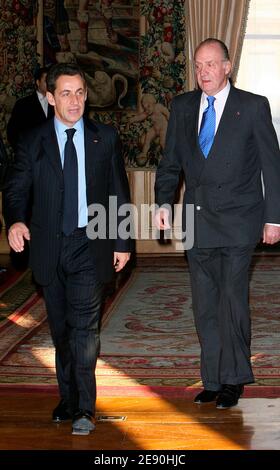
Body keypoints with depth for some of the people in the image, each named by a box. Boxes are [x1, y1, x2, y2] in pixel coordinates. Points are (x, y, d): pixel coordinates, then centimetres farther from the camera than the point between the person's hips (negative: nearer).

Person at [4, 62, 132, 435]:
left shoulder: (105, 138, 4)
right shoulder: (33, 142, 4)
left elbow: (119, 194, 8)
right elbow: (16, 189, 3)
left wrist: (122, 243, 6)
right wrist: (15, 221, -19)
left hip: (90, 244, -2)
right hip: (50, 247, 2)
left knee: (84, 324, -12)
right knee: (61, 330, 10)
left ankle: (84, 409, -8)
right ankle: (69, 399, 23)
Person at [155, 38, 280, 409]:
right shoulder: (183, 107, 10)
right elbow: (171, 161, 14)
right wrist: (164, 202, -2)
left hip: (237, 221, -4)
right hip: (197, 221, 4)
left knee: (232, 299, -7)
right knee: (204, 305, 8)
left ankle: (233, 379, 8)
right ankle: (213, 380, 19)